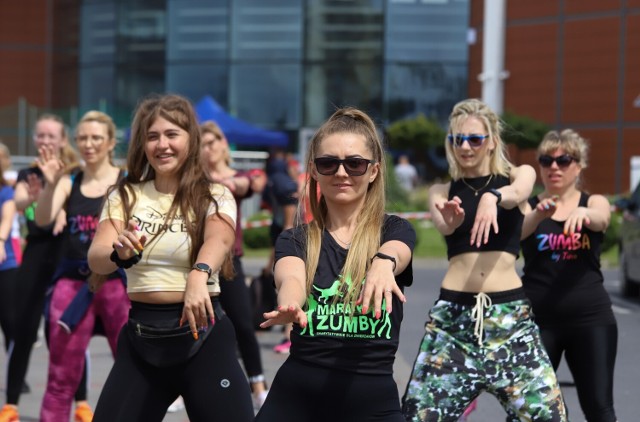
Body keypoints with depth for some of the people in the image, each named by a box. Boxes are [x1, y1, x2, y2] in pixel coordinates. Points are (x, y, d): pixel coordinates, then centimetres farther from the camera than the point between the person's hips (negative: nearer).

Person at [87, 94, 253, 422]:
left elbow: (219, 239, -23)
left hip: (201, 335, -2)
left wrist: (199, 275, -46)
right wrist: (119, 255, -32)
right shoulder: (125, 196, 5)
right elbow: (95, 259, -8)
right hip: (140, 338, 3)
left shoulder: (215, 196, -2)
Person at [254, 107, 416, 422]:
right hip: (295, 395, 1)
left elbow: (394, 253, -21)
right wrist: (289, 306, -41)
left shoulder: (395, 230, 3)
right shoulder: (295, 240, 4)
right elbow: (290, 277, -18)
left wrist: (383, 263, -45)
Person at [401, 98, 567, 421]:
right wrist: (449, 221, -39)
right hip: (452, 312, 1)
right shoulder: (442, 191, 9)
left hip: (509, 311, -1)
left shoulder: (518, 175, 8)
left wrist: (493, 197, -41)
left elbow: (518, 193, -17)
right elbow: (441, 225, -14)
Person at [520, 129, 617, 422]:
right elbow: (516, 232, -19)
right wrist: (539, 214, -42)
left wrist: (582, 213, -44)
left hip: (591, 317, 0)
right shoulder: (527, 207, 4)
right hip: (537, 318, 0)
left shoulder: (594, 202, 5)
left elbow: (601, 219, -19)